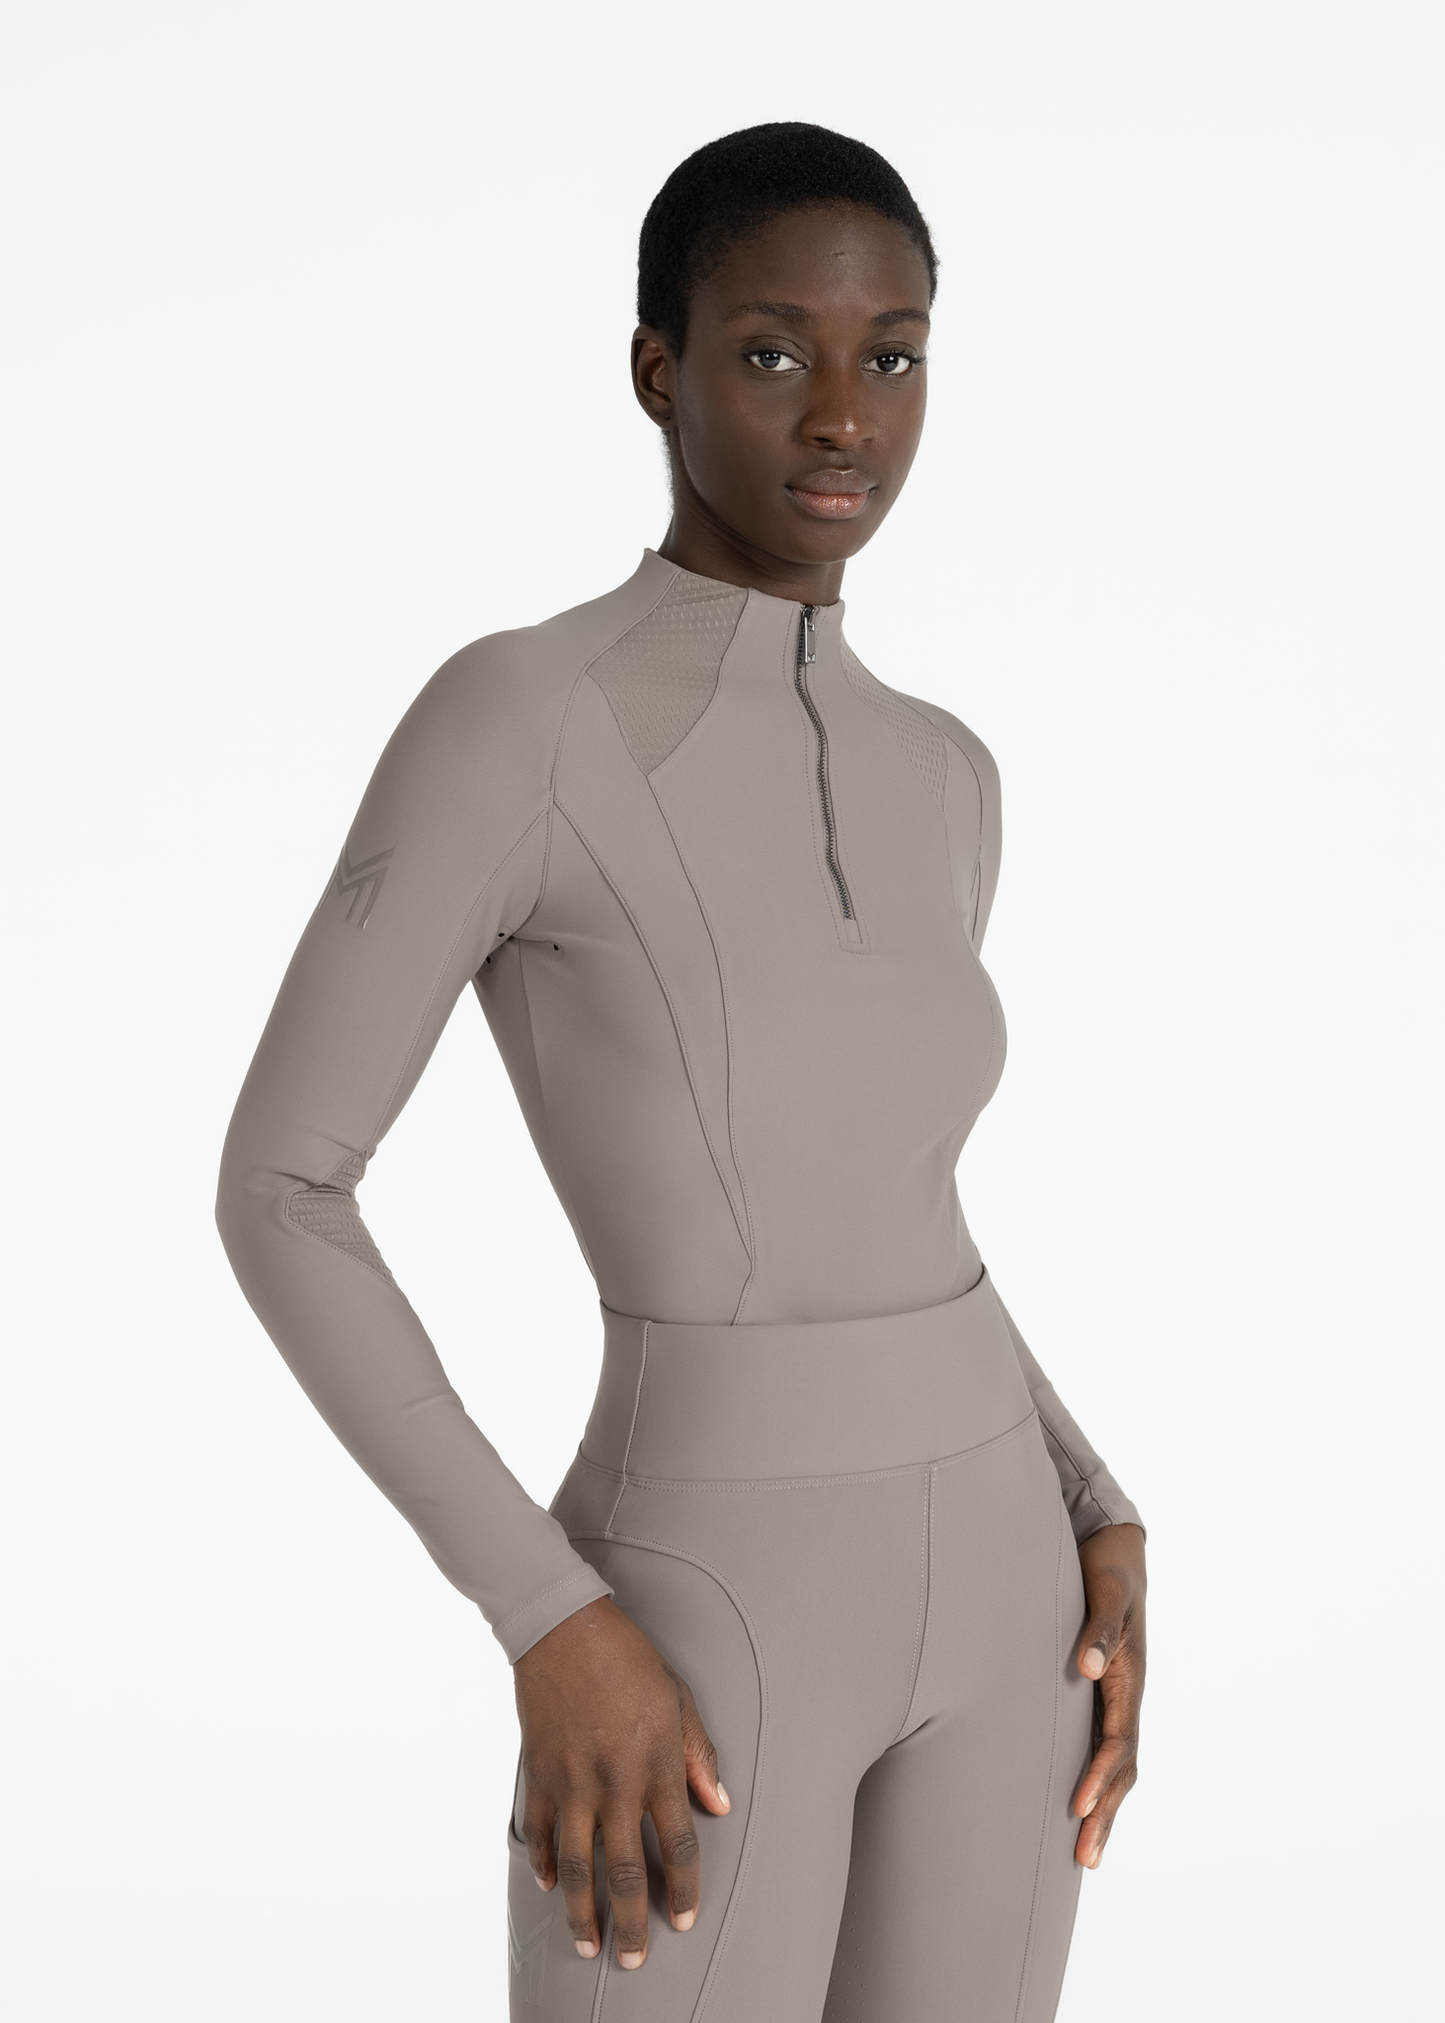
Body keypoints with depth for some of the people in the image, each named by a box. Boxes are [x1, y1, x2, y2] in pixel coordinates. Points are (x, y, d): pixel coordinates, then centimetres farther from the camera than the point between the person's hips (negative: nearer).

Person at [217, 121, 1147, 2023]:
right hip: (702, 1629, -6)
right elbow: (277, 1187, -14)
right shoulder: (513, 709, -16)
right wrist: (552, 1625, -19)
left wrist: (1099, 1527, 4)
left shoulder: (938, 779, 6)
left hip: (982, 1578, 7)